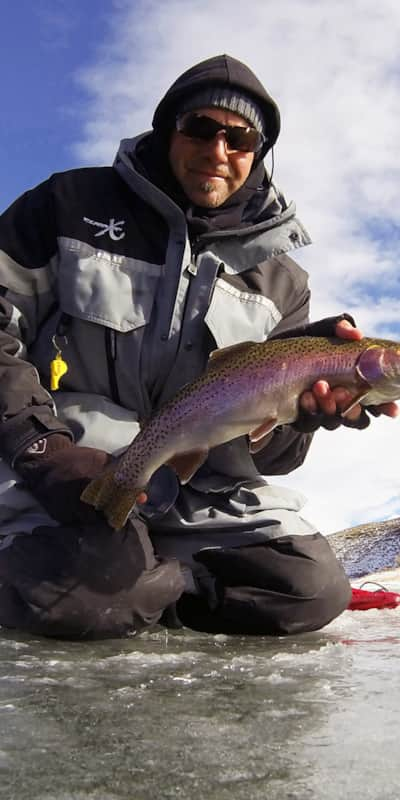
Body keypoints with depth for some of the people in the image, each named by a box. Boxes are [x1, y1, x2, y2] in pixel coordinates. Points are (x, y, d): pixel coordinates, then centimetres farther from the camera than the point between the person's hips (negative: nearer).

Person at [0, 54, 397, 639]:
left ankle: (142, 578, 2)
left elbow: (266, 451, 6)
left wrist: (300, 409, -19)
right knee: (83, 581, -34)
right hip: (61, 474, -3)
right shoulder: (75, 203, 4)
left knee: (312, 589, -15)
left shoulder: (280, 280, 9)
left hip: (194, 496, 4)